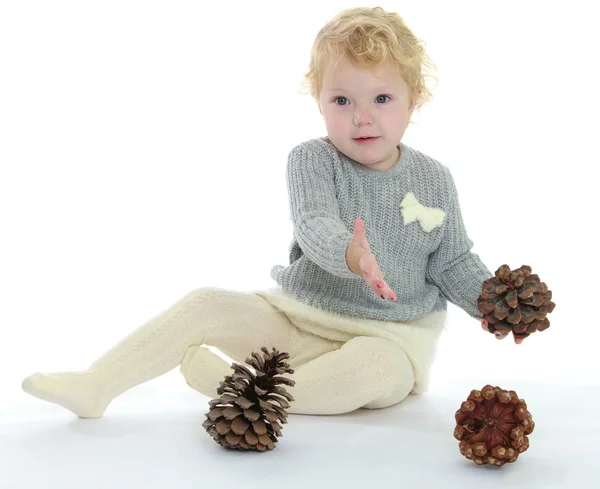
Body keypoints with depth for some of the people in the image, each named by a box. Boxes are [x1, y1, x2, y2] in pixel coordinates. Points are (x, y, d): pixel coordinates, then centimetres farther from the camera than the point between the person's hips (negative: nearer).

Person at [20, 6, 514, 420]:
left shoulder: (434, 180, -1)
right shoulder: (312, 160, -7)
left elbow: (454, 263, 6)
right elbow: (314, 226, -25)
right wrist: (348, 253, -49)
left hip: (390, 336, -1)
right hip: (297, 316, 1)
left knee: (375, 367, -36)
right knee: (206, 305, -15)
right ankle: (95, 386, -15)